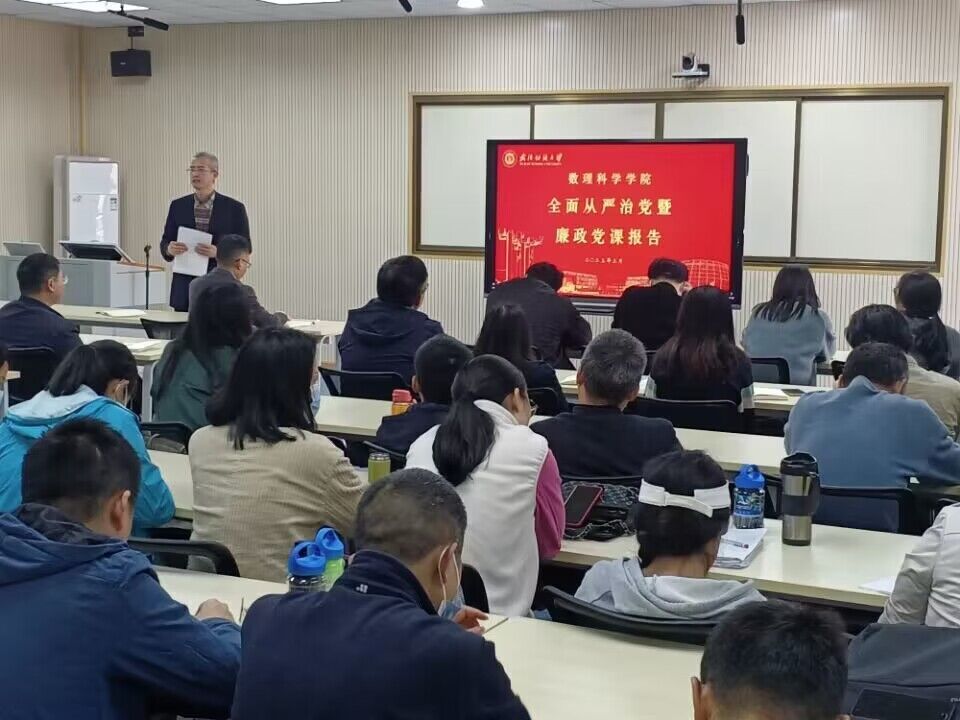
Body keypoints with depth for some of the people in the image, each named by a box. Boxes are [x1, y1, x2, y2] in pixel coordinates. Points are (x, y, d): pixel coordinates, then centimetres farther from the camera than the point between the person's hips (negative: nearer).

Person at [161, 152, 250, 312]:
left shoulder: (234, 208, 0)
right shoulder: (178, 206, 9)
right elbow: (165, 243, 13)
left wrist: (218, 252, -19)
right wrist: (170, 249, -11)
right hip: (184, 291, 3)